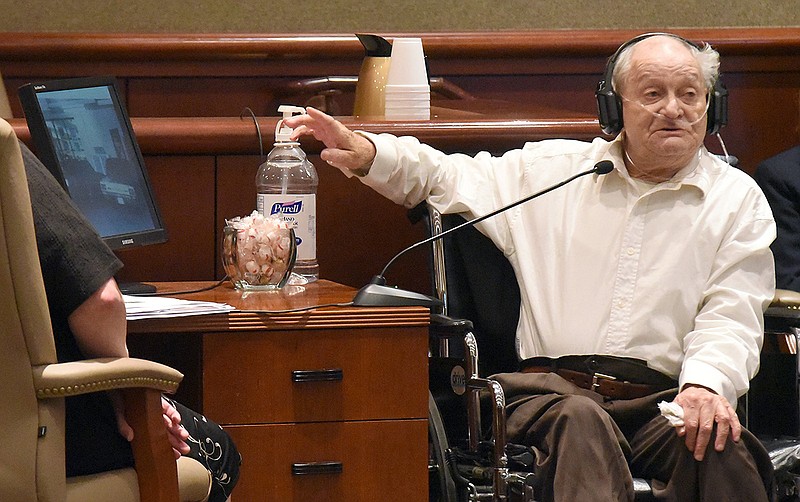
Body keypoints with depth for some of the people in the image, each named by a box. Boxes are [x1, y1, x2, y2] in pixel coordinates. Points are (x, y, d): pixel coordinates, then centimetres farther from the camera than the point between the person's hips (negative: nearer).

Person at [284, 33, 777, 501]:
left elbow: (731, 316, 4)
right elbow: (447, 177, 25)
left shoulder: (739, 200, 14)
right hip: (552, 391, 1)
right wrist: (366, 153, 5)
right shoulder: (551, 169, 19)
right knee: (579, 420, -38)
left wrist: (706, 384, -17)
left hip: (660, 399, 0)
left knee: (718, 444, -36)